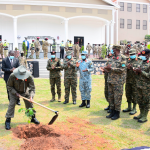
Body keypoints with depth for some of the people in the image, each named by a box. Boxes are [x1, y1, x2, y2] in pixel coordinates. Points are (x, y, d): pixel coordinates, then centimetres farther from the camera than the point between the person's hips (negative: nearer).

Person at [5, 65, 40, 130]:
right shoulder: (12, 76, -30)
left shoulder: (29, 77, -29)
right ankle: (7, 121, -2)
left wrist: (31, 96, -38)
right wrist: (16, 93, -25)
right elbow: (9, 86, -16)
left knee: (29, 103, 2)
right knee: (12, 104, -12)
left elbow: (32, 88, -24)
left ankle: (33, 117, 22)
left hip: (25, 92, 2)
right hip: (14, 92, -2)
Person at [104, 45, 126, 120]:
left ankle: (117, 113, 10)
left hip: (118, 81, -8)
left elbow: (122, 70, -17)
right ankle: (112, 112, 21)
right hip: (111, 80, 8)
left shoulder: (122, 58, -8)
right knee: (110, 97, 11)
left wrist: (111, 68, -17)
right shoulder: (112, 58, 15)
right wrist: (107, 68, -2)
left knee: (117, 98, -2)